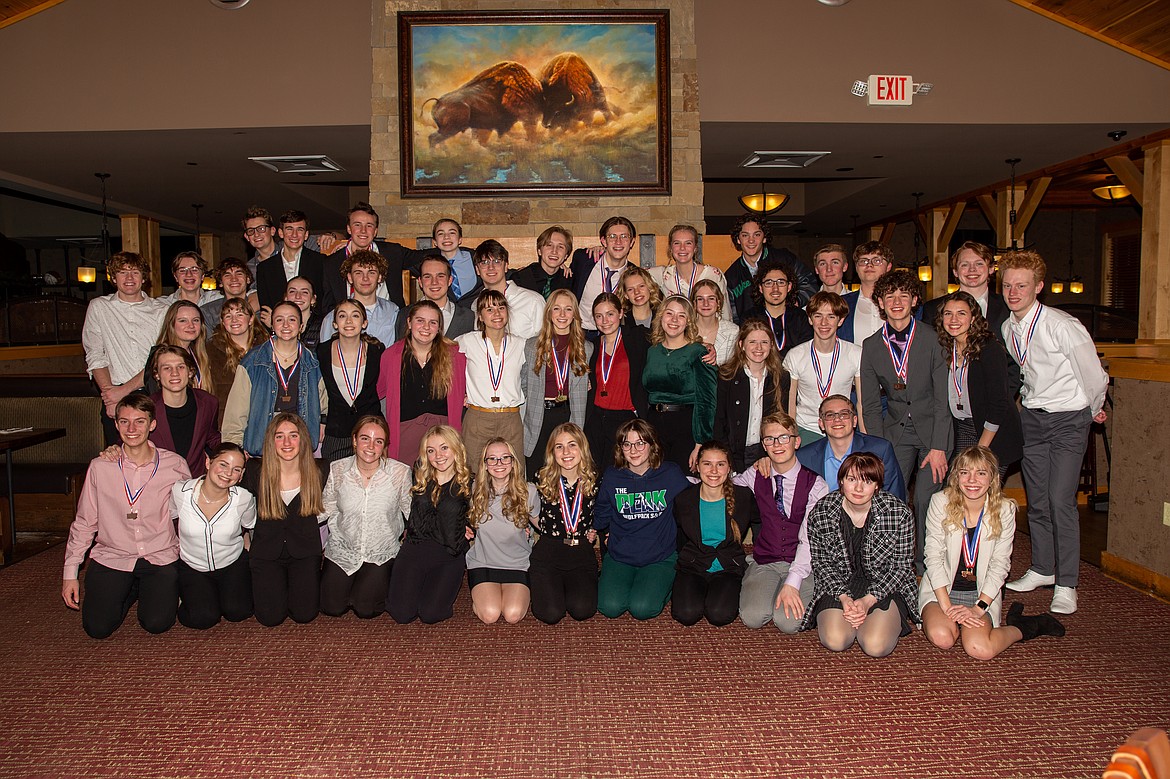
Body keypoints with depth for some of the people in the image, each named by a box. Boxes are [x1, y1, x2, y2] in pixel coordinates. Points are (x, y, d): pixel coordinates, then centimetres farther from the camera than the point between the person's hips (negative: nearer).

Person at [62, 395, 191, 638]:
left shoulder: (175, 465, -5)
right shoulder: (100, 467, -3)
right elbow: (84, 523, 6)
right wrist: (70, 572, 5)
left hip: (161, 557, -1)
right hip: (112, 557, 1)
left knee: (157, 623, -14)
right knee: (97, 627, -10)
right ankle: (129, 590, 21)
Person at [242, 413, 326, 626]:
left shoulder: (317, 471, -9)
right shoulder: (255, 470, -10)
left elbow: (323, 510, 8)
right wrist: (246, 543, 5)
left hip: (305, 550, 0)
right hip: (266, 551, 0)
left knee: (305, 614, -10)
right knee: (270, 617, -10)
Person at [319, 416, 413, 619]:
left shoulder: (400, 472, -13)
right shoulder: (337, 470, -8)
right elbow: (325, 509, 3)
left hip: (381, 554, -2)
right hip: (342, 550, 2)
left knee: (366, 609, -12)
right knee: (331, 608, -4)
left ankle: (384, 580, 22)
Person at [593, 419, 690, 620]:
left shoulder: (671, 473, -5)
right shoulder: (612, 476, 0)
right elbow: (600, 518, 14)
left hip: (661, 557, -1)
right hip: (619, 556, 2)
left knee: (642, 608, -21)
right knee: (610, 607, -18)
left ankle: (665, 584, 11)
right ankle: (605, 580, 16)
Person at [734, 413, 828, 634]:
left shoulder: (815, 485, -6)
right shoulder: (754, 477, 4)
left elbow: (809, 538, -13)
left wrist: (792, 583, -22)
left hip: (801, 564, -2)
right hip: (764, 563, 2)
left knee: (788, 621, -24)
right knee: (753, 616, -23)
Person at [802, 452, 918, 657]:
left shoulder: (899, 513, -13)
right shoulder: (820, 513, -10)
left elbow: (903, 566, -7)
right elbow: (821, 564, -1)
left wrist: (868, 600, -18)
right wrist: (844, 597, -17)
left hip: (886, 587, -1)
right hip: (838, 585, 1)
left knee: (876, 646, -23)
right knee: (835, 641, -22)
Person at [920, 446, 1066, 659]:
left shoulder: (1005, 510, -6)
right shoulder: (940, 502, -10)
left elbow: (1000, 565, -6)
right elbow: (933, 557, -11)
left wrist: (978, 608, -17)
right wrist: (946, 607, -19)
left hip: (982, 593, 1)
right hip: (940, 588, -1)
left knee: (979, 649, -24)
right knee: (941, 638, -29)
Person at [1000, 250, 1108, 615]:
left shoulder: (1062, 325, -19)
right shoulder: (1008, 329, 1)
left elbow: (1094, 375, -11)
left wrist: (1093, 410, 4)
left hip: (1069, 417, -6)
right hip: (1032, 416, 6)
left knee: (1060, 501, -11)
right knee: (1036, 499, 11)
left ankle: (1066, 585, 0)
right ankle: (1042, 569, 27)